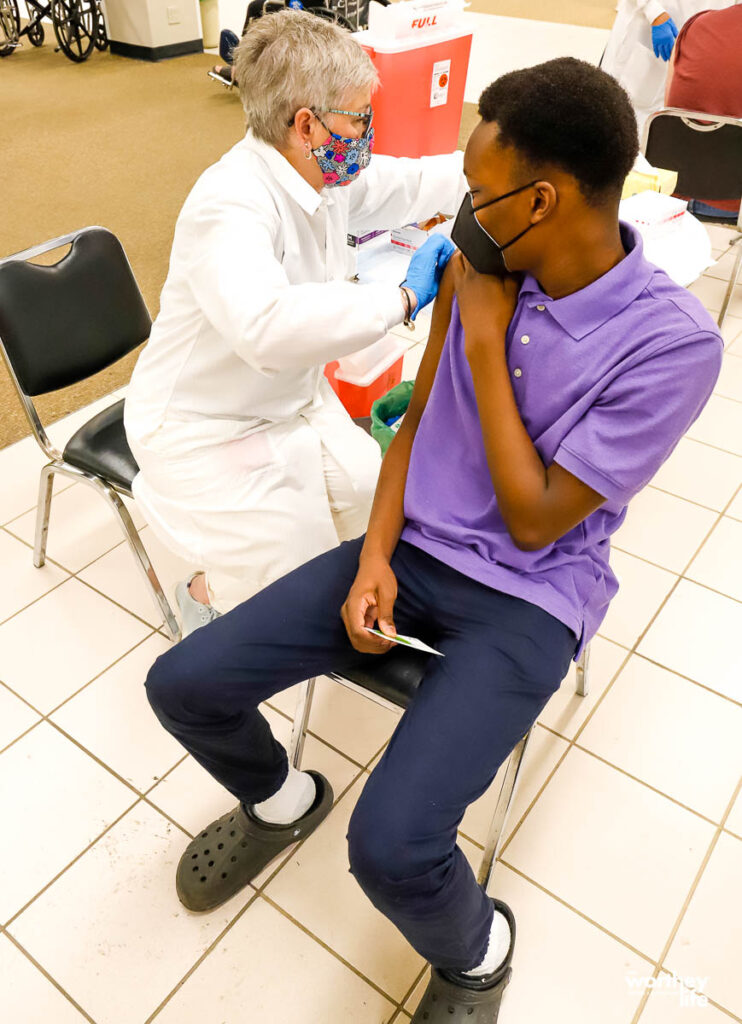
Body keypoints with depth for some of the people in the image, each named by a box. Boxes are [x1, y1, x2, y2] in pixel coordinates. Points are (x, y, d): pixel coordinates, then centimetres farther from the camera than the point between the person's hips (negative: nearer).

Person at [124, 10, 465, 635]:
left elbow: (413, 184, 14)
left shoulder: (326, 174, -2)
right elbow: (267, 326, -48)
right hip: (209, 433, -8)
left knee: (379, 513, 0)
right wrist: (403, 299, -39)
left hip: (297, 400, 9)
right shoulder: (229, 204, -29)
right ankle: (205, 593, 23)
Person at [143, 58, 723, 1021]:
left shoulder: (673, 341, -18)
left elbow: (534, 522, -17)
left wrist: (485, 341, -17)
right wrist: (374, 556, -7)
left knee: (390, 847, -24)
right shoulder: (485, 271, -2)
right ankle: (281, 799, 27)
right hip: (411, 550, 5)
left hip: (528, 598, -4)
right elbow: (418, 418, 6)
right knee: (183, 684, -7)